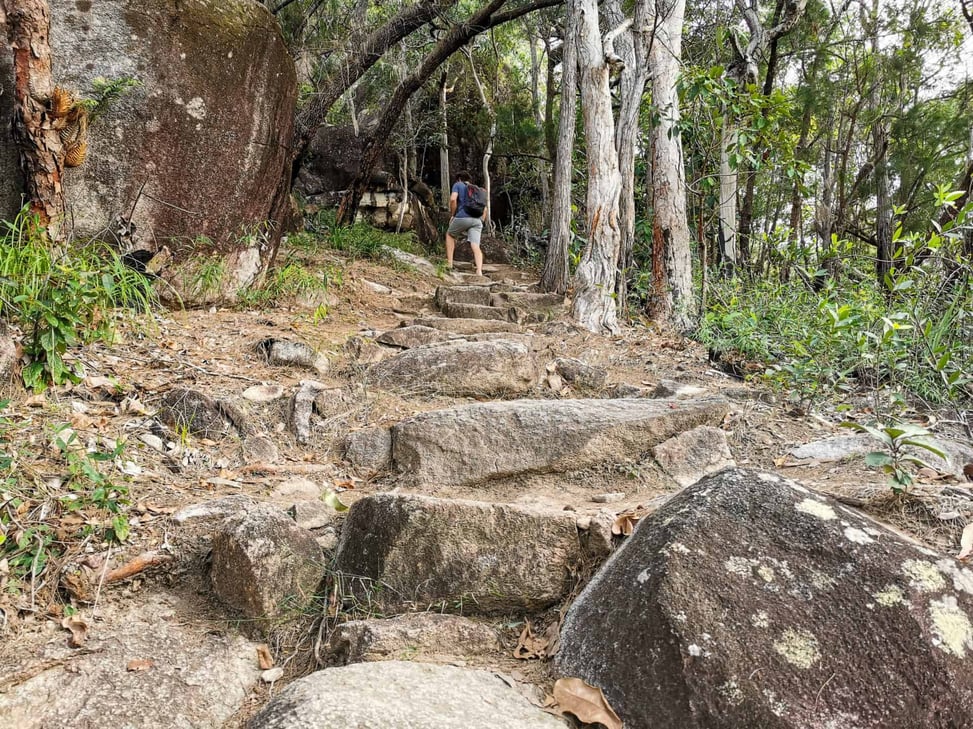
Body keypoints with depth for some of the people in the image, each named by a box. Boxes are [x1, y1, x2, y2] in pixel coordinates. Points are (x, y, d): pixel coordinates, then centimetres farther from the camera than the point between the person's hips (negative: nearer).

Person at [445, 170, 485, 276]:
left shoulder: (458, 185, 13)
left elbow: (453, 199, -6)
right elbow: (484, 209, 22)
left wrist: (452, 215, 4)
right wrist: (480, 222, 25)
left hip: (463, 217, -3)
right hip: (477, 220, 3)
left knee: (450, 235, 23)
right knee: (475, 246, -3)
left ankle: (449, 263, 15)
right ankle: (479, 271, -24)